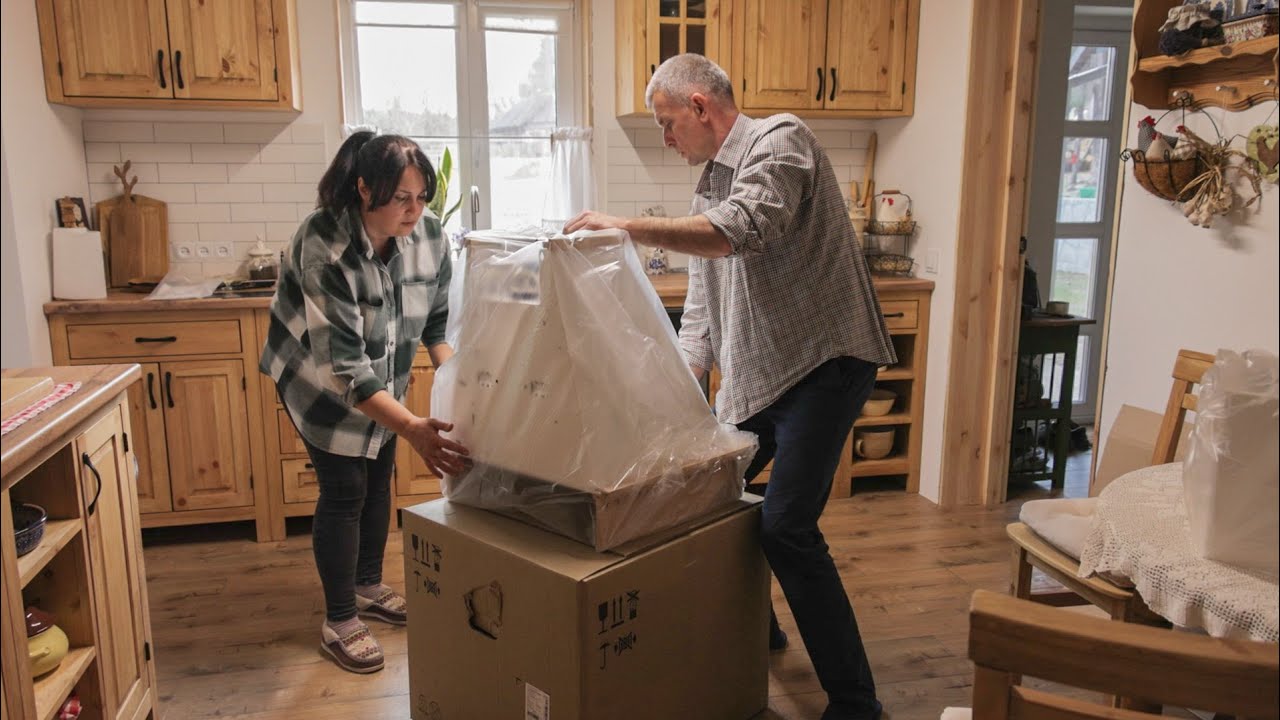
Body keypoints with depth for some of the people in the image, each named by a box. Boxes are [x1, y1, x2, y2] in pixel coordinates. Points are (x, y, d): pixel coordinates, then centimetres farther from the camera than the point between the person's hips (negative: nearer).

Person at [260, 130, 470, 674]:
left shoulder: (427, 234, -20)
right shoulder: (323, 247, -36)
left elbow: (436, 320, -5)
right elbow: (344, 366, -40)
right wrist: (411, 427, -50)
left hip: (383, 375, 5)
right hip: (319, 379, -5)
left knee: (378, 478, 13)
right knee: (344, 489, -4)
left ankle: (368, 587, 35)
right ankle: (339, 623, 12)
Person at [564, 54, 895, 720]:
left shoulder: (780, 141, -9)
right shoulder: (709, 190, 17)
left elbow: (742, 231, -29)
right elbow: (700, 309, 17)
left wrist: (624, 227, -24)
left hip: (822, 361, -9)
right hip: (750, 376, 9)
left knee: (786, 527, -16)